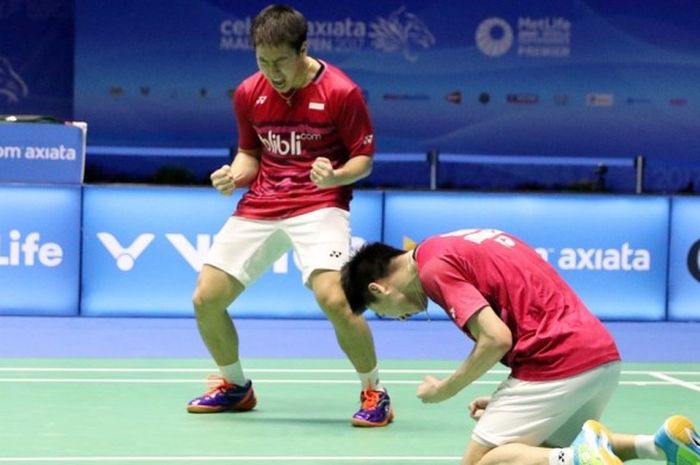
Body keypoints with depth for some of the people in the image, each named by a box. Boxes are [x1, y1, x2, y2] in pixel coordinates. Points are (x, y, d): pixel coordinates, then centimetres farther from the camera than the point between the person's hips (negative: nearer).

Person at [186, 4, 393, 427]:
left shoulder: (341, 92, -11)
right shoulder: (248, 94, 3)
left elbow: (363, 158, -4)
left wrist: (335, 176, -25)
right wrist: (234, 175, -7)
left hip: (319, 205, -5)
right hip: (259, 207, 5)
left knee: (333, 298, -28)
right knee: (206, 299, 2)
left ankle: (374, 392, -5)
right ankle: (236, 386, 29)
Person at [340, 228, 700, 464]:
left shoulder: (434, 267, -7)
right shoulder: (457, 247, 22)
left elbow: (496, 338, -16)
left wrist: (445, 390, -1)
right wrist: (507, 401, 20)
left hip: (560, 361, -9)